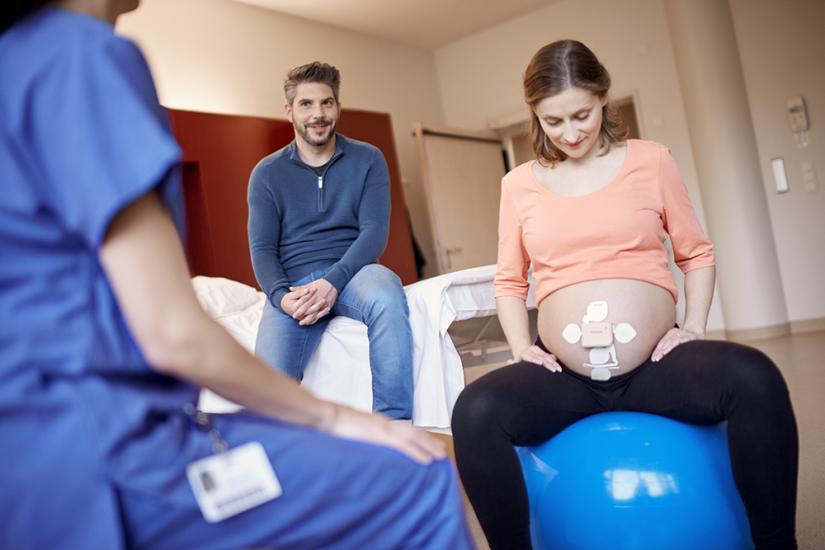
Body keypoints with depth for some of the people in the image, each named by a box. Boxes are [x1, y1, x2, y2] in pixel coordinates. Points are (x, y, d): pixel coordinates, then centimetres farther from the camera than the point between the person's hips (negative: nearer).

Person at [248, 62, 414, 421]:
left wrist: (333, 282, -21)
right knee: (269, 376, -27)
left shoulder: (368, 160, 7)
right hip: (293, 284, 1)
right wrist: (281, 295, -19)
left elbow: (375, 232, -4)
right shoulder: (267, 173, 9)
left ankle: (394, 427, -30)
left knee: (387, 297, -37)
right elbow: (262, 249, 3)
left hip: (351, 271, 0)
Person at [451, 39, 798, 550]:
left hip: (657, 363, 0)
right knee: (475, 412, -28)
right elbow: (509, 281, 11)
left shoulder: (651, 160, 7)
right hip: (565, 372, 0)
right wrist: (521, 346, -5)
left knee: (755, 379, -29)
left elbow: (697, 254, 12)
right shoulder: (520, 184, 7)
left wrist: (694, 325, -3)